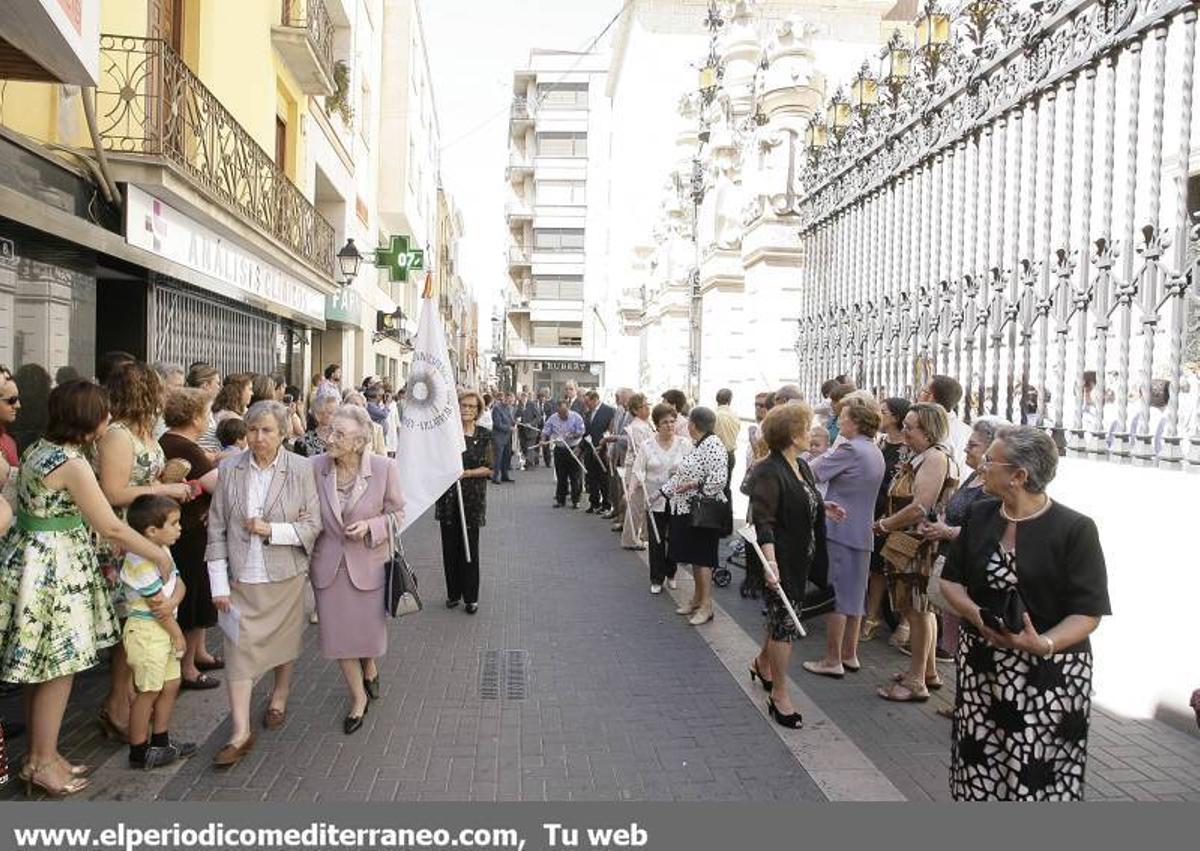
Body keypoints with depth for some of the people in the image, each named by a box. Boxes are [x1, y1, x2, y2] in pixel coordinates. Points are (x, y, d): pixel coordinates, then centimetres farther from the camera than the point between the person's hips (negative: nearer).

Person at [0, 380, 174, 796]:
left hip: (35, 559, 9)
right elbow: (111, 528, -19)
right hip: (53, 568, -9)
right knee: (58, 669, 3)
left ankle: (41, 754, 28)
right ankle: (42, 763, 16)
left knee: (43, 669, 17)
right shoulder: (72, 463, -21)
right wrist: (160, 555, -7)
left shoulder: (39, 448, 7)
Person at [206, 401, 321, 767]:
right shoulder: (230, 469, -4)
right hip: (242, 577, 1)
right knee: (239, 648, 0)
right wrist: (219, 584, -4)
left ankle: (279, 697, 42)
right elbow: (216, 529, -1)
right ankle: (240, 732, 8)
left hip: (285, 575, 0)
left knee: (284, 639, 16)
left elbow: (313, 525, -5)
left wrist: (270, 530, -18)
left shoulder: (301, 469, -8)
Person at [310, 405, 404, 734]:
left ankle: (370, 666, 52)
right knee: (339, 635, 11)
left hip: (368, 563, -2)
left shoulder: (384, 468, -16)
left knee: (369, 629, 16)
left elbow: (397, 513, -4)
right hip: (329, 565, 2)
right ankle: (358, 697, 33)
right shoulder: (315, 466, -10)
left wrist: (371, 526, -21)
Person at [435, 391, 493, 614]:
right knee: (450, 546, 7)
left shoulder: (484, 436, 2)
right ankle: (453, 593, 22)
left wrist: (467, 473, -14)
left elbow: (489, 469, -2)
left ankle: (471, 597, 13)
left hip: (473, 497, -1)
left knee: (469, 547, 1)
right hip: (447, 495, 1)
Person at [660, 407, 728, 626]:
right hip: (687, 509, 9)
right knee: (693, 557, 15)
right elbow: (683, 475, 21)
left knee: (702, 558, -3)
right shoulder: (697, 445, 13)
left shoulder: (712, 444, -16)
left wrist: (696, 484, -27)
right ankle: (697, 599, 26)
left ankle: (706, 606, 5)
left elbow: (720, 478, -24)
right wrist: (664, 491, 23)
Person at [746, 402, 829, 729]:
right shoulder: (768, 472, -20)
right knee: (785, 620, -2)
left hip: (801, 558, 9)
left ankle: (763, 663, 44)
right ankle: (779, 695, 11)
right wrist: (770, 561, -35)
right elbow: (763, 520, -27)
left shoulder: (802, 466, 8)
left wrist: (823, 506, 8)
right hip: (781, 559, -9)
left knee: (783, 615, 21)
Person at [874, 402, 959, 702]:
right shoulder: (922, 458, 14)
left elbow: (920, 508, -24)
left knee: (917, 611, 0)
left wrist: (883, 526, -13)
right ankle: (928, 671, 31)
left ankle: (916, 682, 11)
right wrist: (888, 523, 4)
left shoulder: (935, 457, -18)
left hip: (919, 547, -10)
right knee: (919, 610, 18)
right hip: (912, 546, 10)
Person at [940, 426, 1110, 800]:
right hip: (980, 667, 4)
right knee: (978, 769, 8)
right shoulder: (980, 516, 6)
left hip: (1050, 673, -4)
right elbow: (951, 580, 9)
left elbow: (1088, 613, -11)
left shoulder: (1075, 529, -10)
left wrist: (1042, 643, -28)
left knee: (1039, 780, -1)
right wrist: (976, 614, -11)